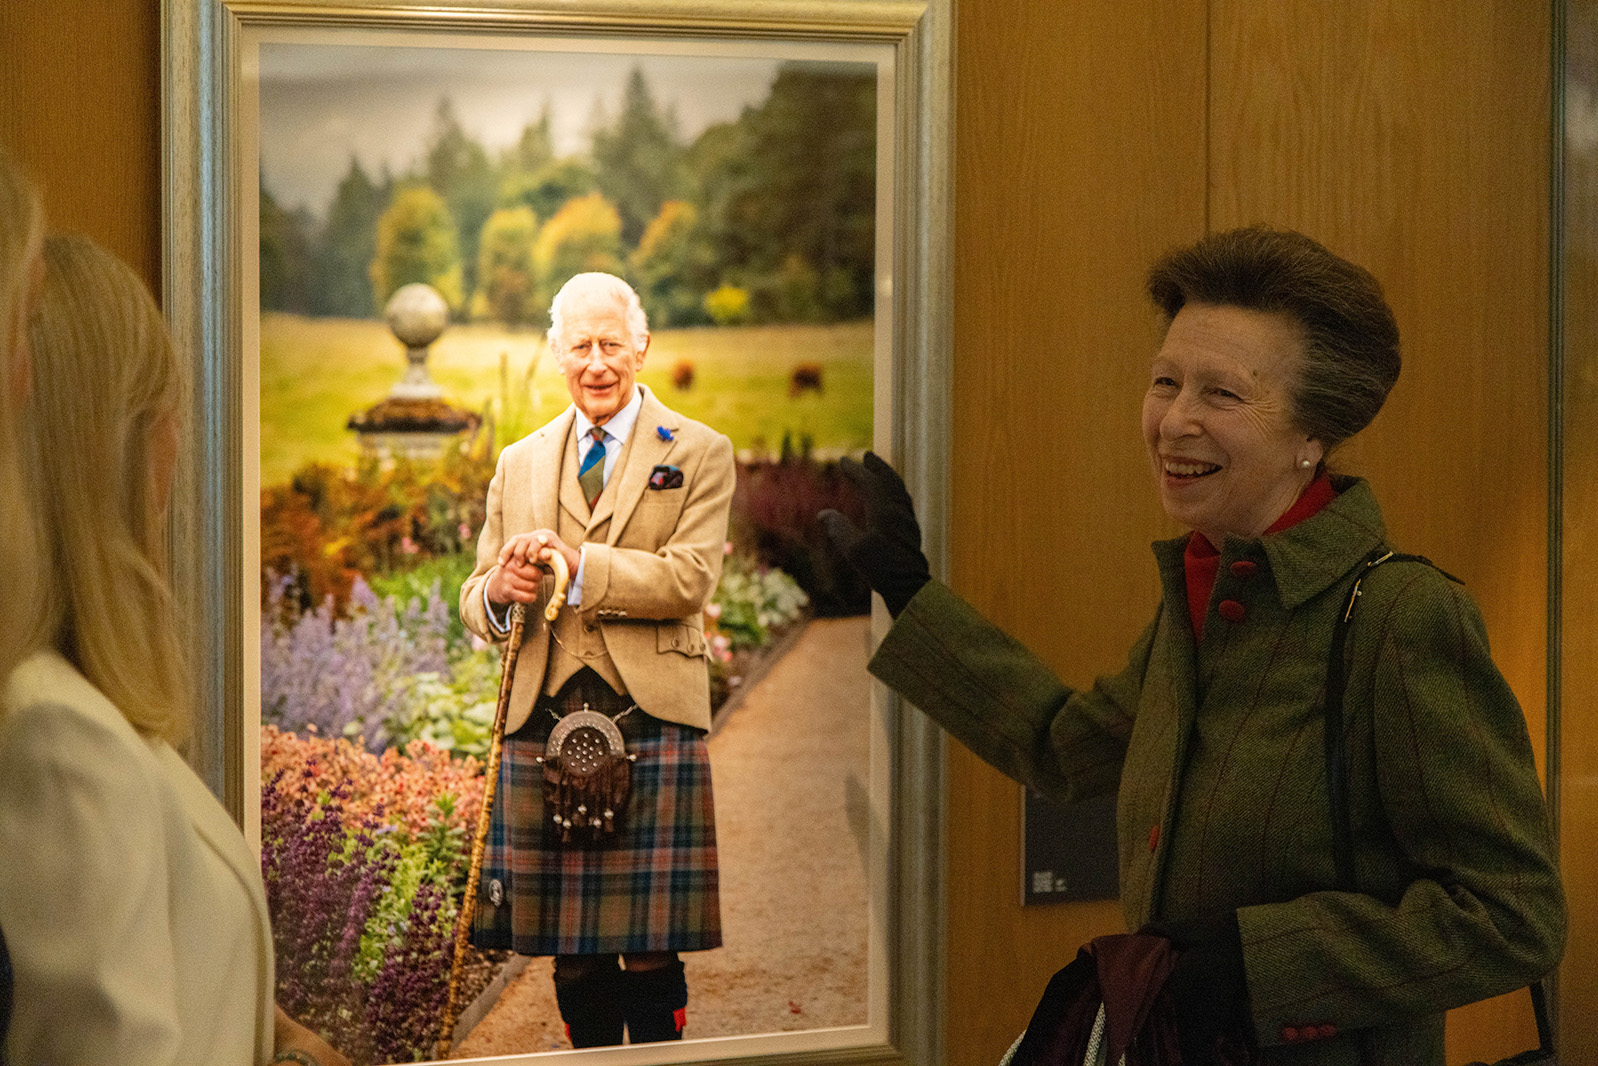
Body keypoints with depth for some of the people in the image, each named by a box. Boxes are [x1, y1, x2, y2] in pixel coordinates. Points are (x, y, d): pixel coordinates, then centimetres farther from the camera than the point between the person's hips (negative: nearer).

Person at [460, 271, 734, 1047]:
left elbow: (689, 580, -8)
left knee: (651, 952, -3)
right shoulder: (519, 464, 17)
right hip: (543, 724, 3)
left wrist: (578, 563, -18)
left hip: (653, 721, -3)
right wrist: (497, 593, -9)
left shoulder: (699, 454, 6)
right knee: (571, 954, 5)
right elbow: (475, 599, 15)